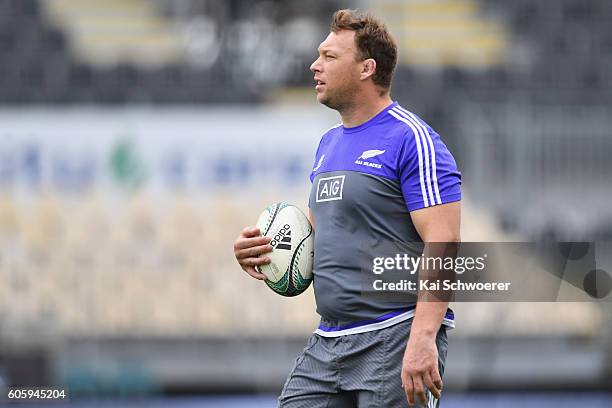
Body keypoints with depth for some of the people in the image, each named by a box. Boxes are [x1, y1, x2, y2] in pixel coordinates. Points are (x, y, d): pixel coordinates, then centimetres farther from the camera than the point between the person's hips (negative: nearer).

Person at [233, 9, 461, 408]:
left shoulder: (412, 140, -11)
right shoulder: (329, 143, 17)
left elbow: (443, 244, -18)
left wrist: (423, 338, -27)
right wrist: (262, 248, 6)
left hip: (395, 343, -8)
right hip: (327, 343, 8)